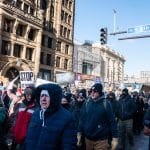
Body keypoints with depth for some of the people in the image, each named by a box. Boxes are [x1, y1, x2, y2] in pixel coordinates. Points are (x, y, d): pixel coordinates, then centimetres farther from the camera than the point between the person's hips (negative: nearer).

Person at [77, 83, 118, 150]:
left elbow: (112, 121, -8)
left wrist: (115, 138, -9)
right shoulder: (87, 103, -1)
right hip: (88, 139, 3)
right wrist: (79, 133, 0)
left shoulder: (105, 104, -9)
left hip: (101, 140, -3)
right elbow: (82, 119, 2)